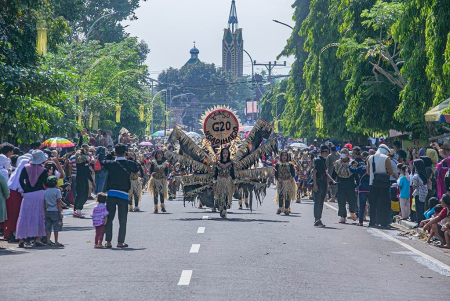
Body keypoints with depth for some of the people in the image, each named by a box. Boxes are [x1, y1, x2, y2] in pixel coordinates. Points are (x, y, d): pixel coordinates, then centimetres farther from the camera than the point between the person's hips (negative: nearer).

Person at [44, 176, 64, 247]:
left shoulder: (45, 191, 8)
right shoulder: (57, 191, -6)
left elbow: (44, 202, 9)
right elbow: (59, 202, -8)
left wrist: (45, 213, 14)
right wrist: (60, 212, -5)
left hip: (47, 211, 5)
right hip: (55, 211, -5)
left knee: (48, 227, 6)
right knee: (56, 227, -1)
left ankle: (48, 241, 4)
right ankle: (56, 242, 0)